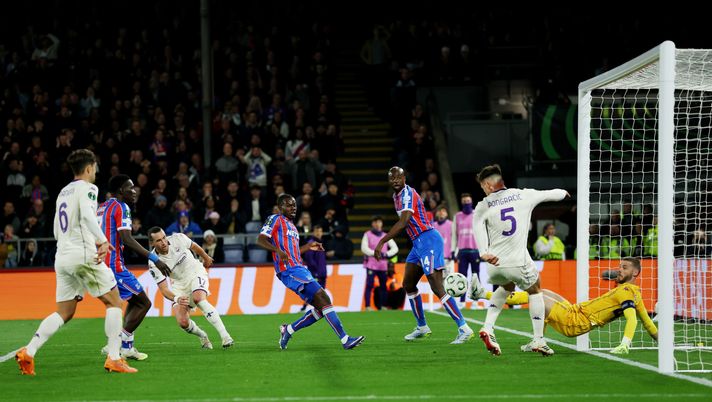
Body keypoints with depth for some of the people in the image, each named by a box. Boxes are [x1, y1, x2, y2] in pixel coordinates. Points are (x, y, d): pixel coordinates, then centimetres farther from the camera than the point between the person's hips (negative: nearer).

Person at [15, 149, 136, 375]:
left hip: (62, 257, 8)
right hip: (83, 254, -8)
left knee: (64, 313, 10)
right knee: (114, 302, 2)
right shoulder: (87, 188, -3)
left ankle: (28, 352, -5)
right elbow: (87, 215, -23)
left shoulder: (63, 192, 21)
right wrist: (102, 241, -31)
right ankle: (114, 359, -5)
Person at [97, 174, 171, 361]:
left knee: (134, 301, 20)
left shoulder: (101, 208, 19)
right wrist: (153, 258, -21)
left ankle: (127, 346, 11)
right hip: (114, 265, -9)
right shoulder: (121, 207, -9)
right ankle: (120, 344, -7)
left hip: (100, 265, 9)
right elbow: (126, 239, -20)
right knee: (143, 303, -1)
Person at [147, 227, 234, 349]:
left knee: (198, 298, -33)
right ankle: (202, 336, 19)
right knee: (183, 322, -15)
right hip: (179, 283, 1)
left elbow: (194, 246, 4)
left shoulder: (178, 239, -20)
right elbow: (163, 289, -24)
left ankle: (224, 335, -32)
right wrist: (176, 299, -45)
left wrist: (206, 258, 23)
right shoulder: (154, 263, -23)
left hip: (196, 272, -1)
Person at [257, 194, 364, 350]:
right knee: (322, 298, -19)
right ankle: (345, 340, -24)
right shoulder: (275, 219, 1)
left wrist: (308, 247, 22)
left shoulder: (291, 225, 27)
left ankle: (287, 331, 14)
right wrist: (278, 250, -27)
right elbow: (261, 240, -12)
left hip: (299, 269, 10)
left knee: (320, 308, 2)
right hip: (289, 270, -10)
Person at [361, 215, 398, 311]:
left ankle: (382, 306, 10)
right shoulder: (368, 235, 5)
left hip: (383, 266, 4)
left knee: (383, 286, 3)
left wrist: (386, 254, -8)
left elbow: (395, 248, 10)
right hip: (371, 265, -4)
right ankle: (367, 306, -11)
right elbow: (364, 248, -6)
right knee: (369, 285, -11)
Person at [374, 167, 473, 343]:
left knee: (437, 287, -14)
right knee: (408, 284, 16)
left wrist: (381, 242, -31)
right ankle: (422, 327, 28)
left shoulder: (408, 194, -15)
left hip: (427, 240, -10)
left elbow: (403, 222, -28)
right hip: (418, 243, 10)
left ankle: (464, 329, -14)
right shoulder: (397, 196, 14)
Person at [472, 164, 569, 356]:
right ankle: (538, 340, 20)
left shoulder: (483, 206, 4)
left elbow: (478, 227, -14)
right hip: (518, 262, -2)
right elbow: (550, 194, 21)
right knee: (535, 291, 24)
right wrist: (564, 192, 44)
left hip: (494, 264, 2)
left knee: (506, 287, 33)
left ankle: (488, 328, 16)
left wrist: (483, 252, -29)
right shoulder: (524, 195, 6)